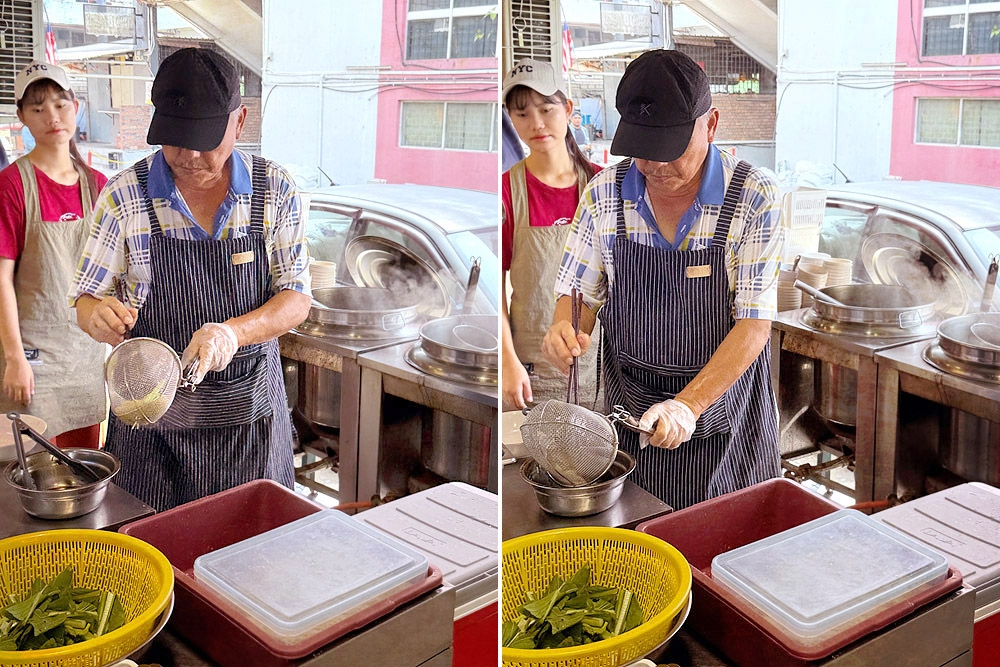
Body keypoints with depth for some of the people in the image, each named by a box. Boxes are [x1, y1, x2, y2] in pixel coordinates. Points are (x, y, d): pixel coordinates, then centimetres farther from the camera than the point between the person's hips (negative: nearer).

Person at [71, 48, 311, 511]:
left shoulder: (276, 192, -4)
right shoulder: (124, 196, -6)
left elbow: (296, 299, -4)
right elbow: (86, 301, 1)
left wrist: (233, 332, -23)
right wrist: (99, 315, -24)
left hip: (250, 409, 1)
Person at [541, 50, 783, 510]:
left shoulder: (754, 196, -13)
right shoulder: (604, 194, -4)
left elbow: (755, 322, -16)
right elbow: (580, 293, 6)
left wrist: (688, 406, -26)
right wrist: (563, 332, -18)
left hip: (725, 424, -2)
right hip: (630, 419, 2)